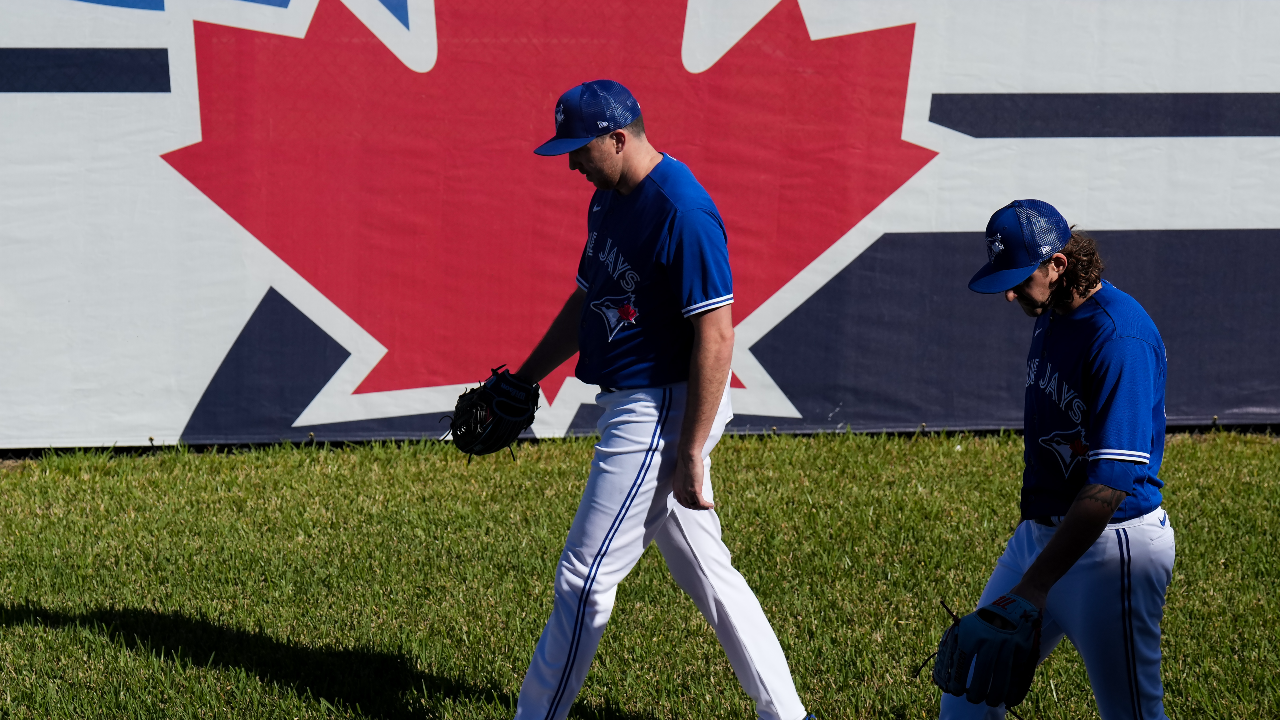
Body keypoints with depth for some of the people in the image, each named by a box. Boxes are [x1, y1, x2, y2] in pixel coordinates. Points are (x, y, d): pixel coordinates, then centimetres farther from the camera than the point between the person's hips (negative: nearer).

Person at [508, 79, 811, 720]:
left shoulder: (681, 212, -21)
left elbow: (716, 337, -23)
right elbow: (587, 300, 24)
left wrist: (691, 455, -23)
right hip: (633, 406, 10)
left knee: (585, 574, -4)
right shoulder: (609, 198, 10)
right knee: (706, 574, 14)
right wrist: (523, 379, 22)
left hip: (663, 410, -10)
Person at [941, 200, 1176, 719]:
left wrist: (1035, 585, -31)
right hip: (1040, 532, 9)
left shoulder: (1119, 335, -22)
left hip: (1111, 544, -9)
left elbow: (1110, 482, -28)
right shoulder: (1050, 315, 8)